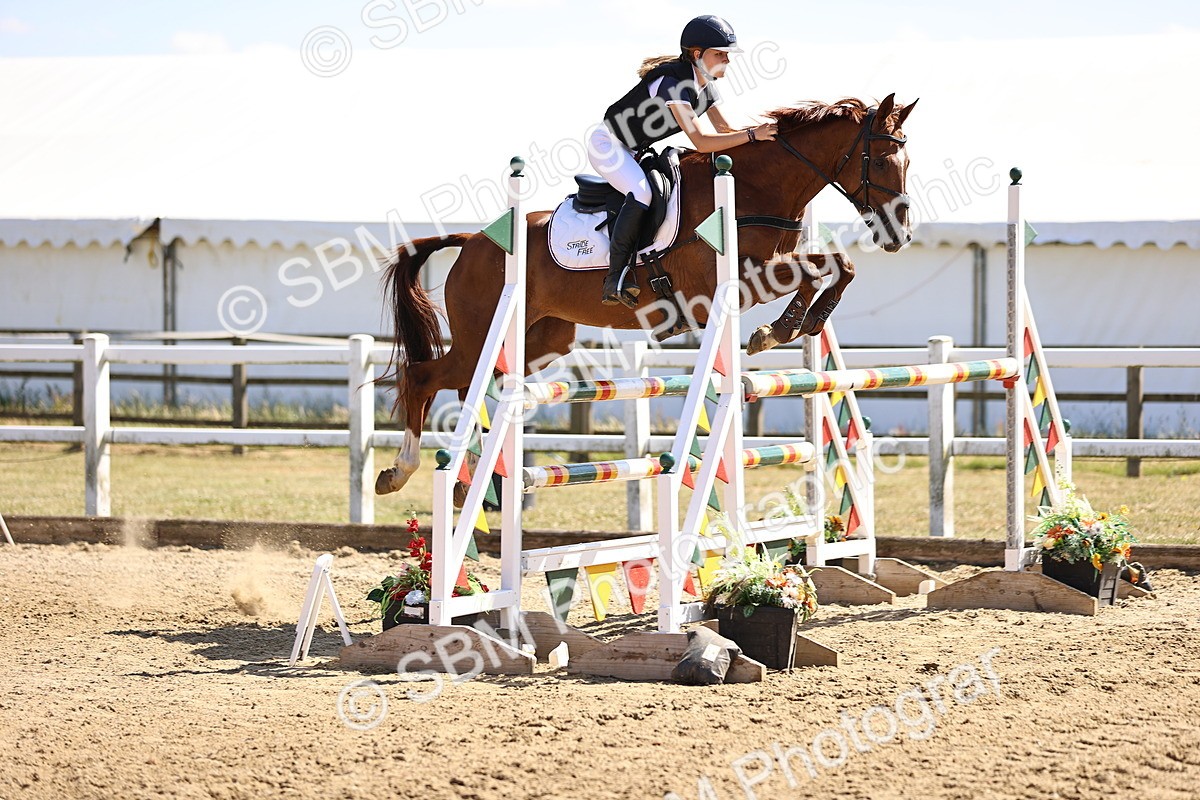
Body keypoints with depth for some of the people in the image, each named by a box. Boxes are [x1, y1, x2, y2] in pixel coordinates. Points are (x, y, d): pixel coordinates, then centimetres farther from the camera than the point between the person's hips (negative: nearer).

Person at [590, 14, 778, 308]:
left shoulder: (704, 85, -1)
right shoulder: (673, 82, -30)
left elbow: (724, 130, 4)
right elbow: (700, 142, -36)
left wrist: (760, 132, -14)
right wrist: (751, 135, -38)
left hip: (633, 152, 10)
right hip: (607, 145, -10)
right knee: (641, 194, -31)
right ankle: (615, 280, -29)